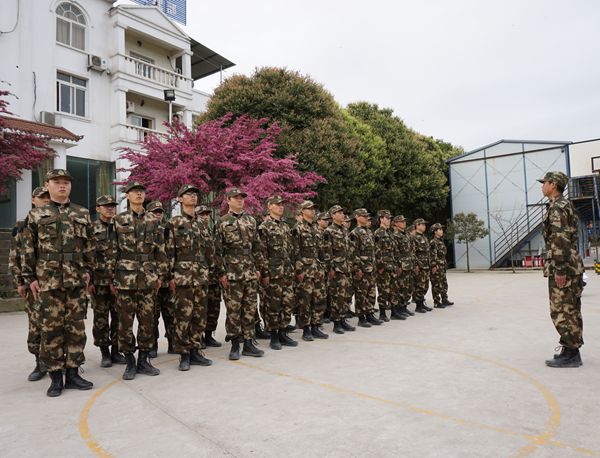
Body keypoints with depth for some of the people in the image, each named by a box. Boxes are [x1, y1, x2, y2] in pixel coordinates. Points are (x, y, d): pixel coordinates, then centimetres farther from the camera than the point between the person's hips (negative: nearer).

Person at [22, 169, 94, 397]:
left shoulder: (83, 214, 10)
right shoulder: (36, 215, 6)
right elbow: (28, 249, 5)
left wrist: (88, 271, 7)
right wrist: (30, 277, 0)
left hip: (77, 280, 2)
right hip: (48, 281, -1)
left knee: (76, 328, 5)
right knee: (51, 328, 2)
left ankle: (72, 373, 16)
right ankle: (56, 376, 12)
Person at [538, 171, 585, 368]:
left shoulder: (556, 208, -15)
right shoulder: (566, 205, 17)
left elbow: (561, 240, -22)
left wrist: (559, 270, -22)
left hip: (562, 267, -10)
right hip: (573, 265, 10)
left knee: (561, 311, -4)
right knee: (571, 310, 14)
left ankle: (570, 354, 1)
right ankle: (572, 350, 21)